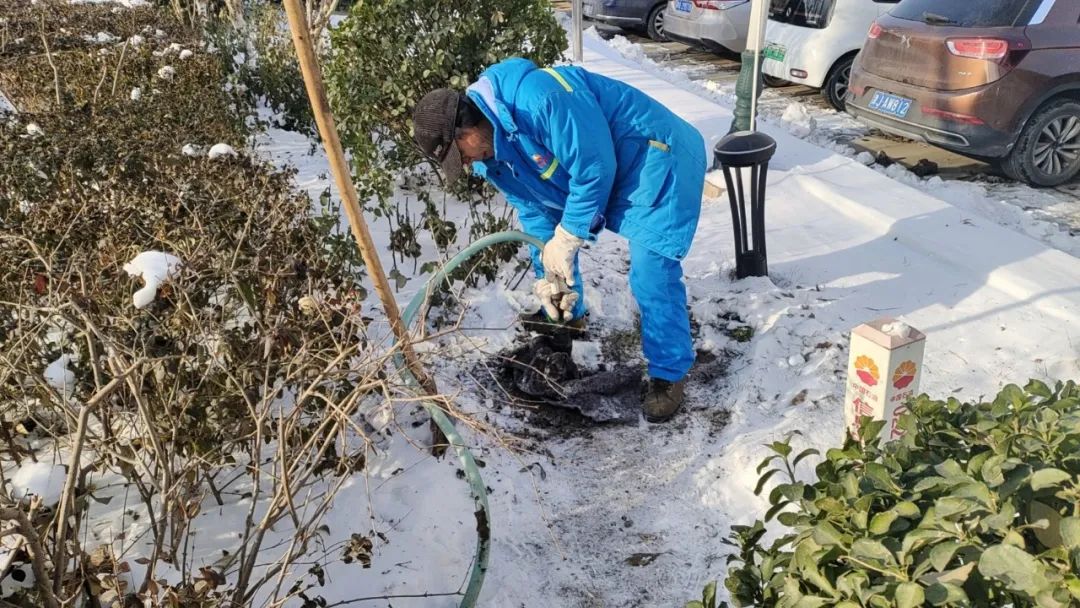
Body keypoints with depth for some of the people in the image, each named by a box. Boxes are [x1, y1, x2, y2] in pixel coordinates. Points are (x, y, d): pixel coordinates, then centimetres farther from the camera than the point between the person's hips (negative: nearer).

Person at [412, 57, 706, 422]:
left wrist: (565, 242, -21)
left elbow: (596, 169, -30)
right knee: (542, 234, 18)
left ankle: (670, 374, 4)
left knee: (651, 276, -17)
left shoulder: (540, 98, -34)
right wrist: (549, 277, 0)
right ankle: (568, 317, 40)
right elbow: (534, 208, 4)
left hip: (657, 161, -9)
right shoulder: (490, 150, -4)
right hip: (603, 172, 9)